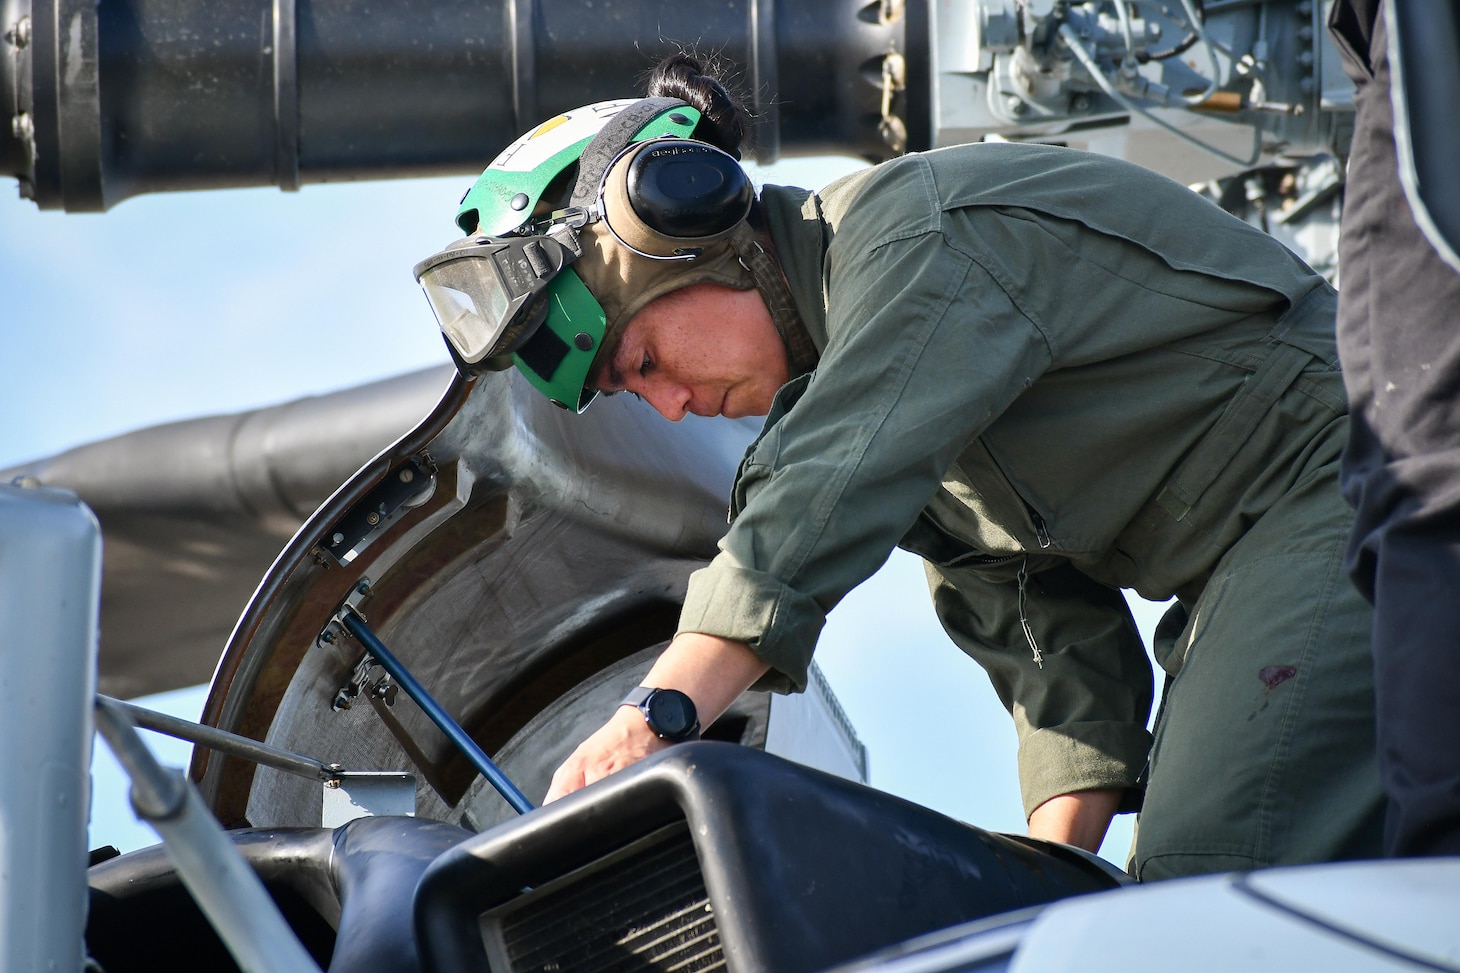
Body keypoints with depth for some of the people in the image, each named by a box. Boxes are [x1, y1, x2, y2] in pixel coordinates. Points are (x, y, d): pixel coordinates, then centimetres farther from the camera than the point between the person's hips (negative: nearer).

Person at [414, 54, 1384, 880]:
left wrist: (656, 715, -36)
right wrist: (1060, 868, 3)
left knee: (1214, 892, -21)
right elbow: (1053, 633, 14)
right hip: (1231, 569, 10)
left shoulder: (915, 228, -16)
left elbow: (822, 508, -30)